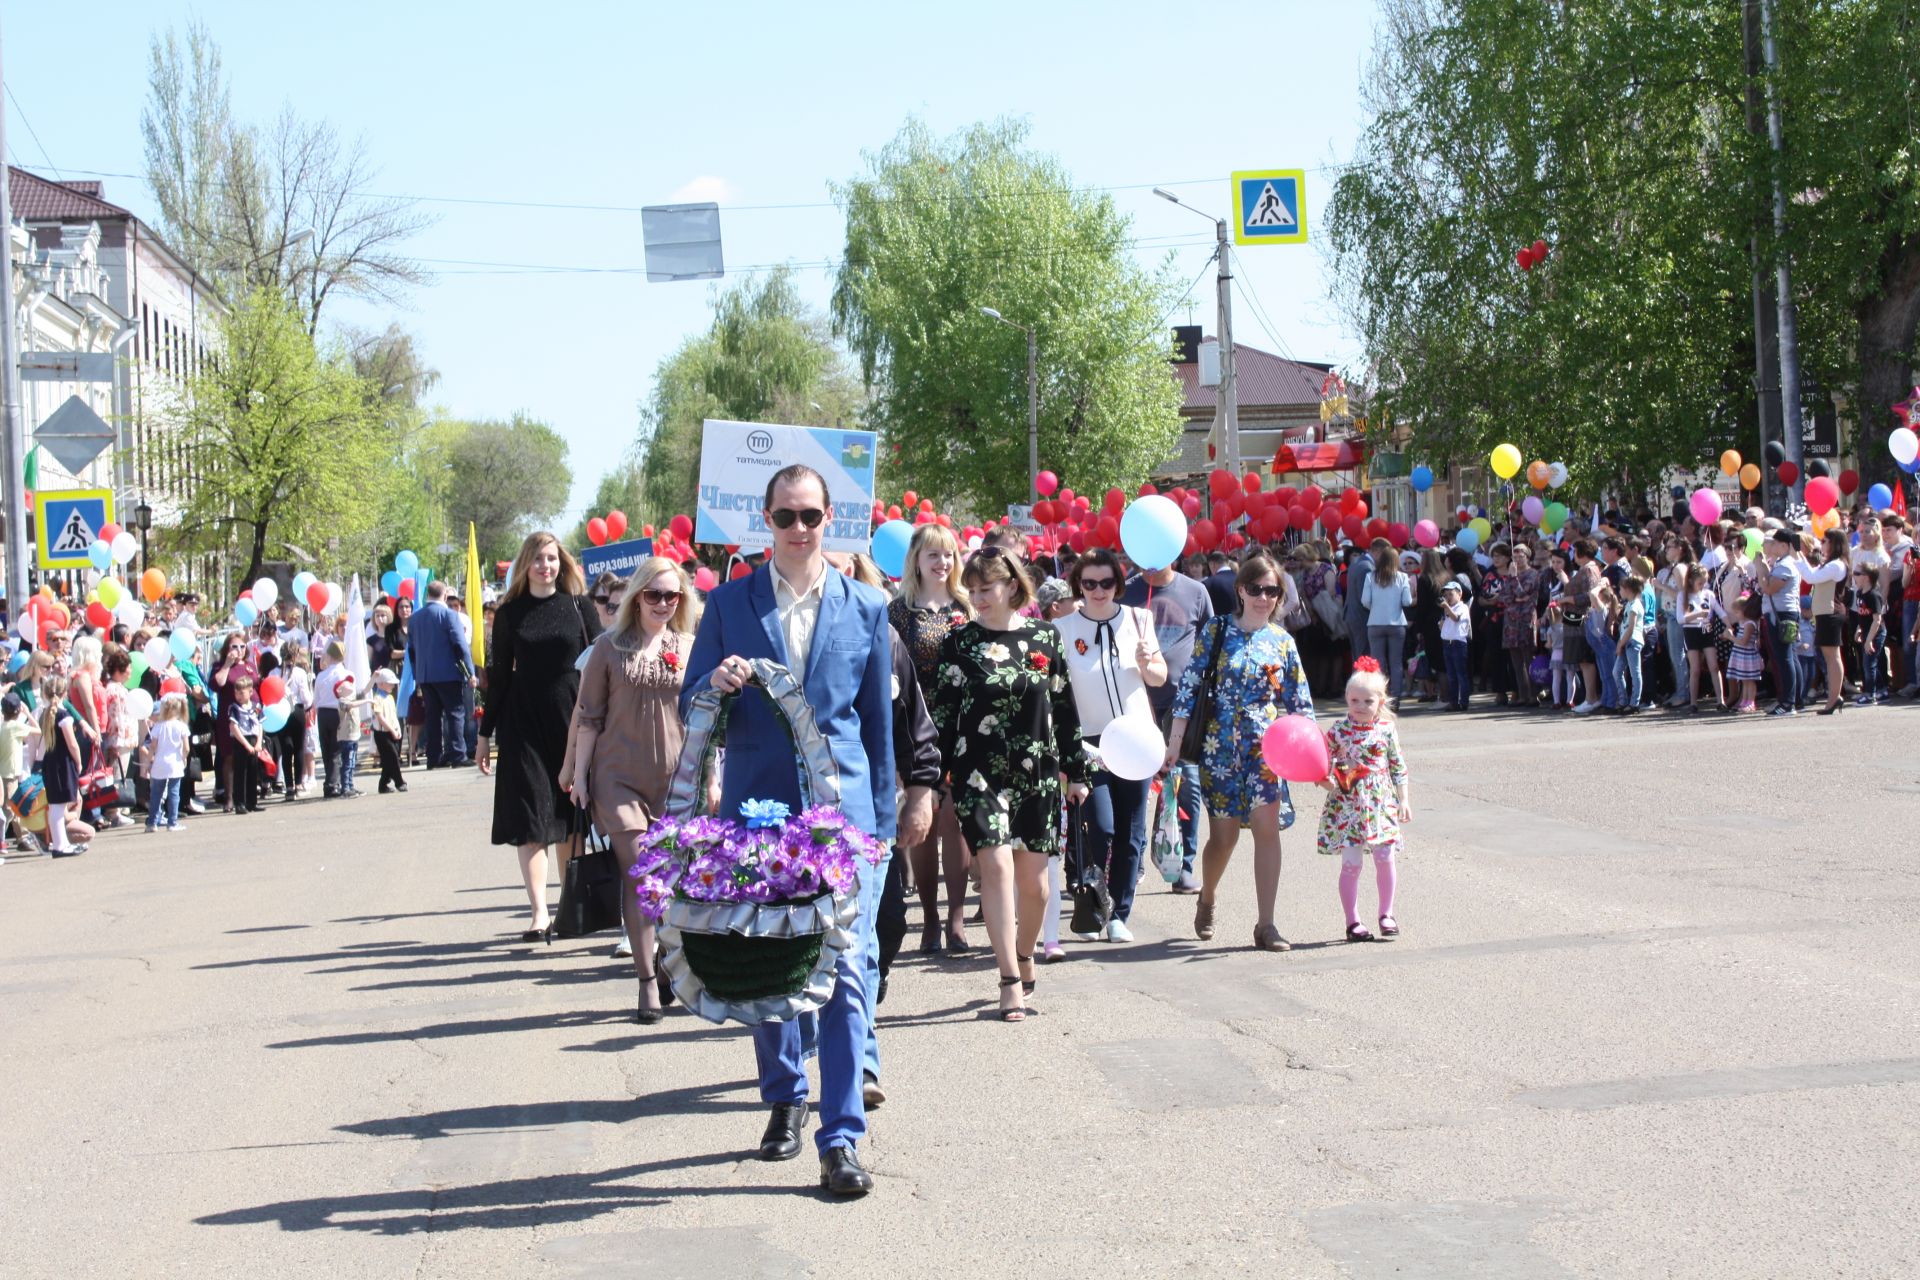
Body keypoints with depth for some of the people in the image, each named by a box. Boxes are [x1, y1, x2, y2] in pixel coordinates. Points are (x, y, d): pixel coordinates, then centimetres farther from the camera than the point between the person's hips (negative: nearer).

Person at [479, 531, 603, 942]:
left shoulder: (579, 606, 3)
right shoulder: (510, 613, 5)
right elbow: (498, 674, 8)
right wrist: (485, 733, 6)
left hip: (573, 716, 0)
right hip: (524, 719, 0)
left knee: (571, 816, 6)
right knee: (530, 817, -6)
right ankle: (539, 912, -8)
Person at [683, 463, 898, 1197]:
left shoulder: (865, 609, 6)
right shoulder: (729, 605, 6)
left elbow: (879, 721, 11)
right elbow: (692, 708, 8)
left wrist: (882, 822, 10)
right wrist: (716, 686, -15)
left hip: (842, 809, -1)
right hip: (757, 808, 1)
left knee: (844, 971, -8)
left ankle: (841, 1139, -7)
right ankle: (784, 1100, 31)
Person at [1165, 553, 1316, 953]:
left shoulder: (1282, 642, 6)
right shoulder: (1217, 631, 0)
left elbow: (1300, 702, 10)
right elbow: (1189, 687, -1)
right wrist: (1175, 742, -5)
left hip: (1266, 748, 1)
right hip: (1220, 746, -1)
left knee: (1267, 826, -9)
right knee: (1223, 834, 3)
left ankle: (1266, 924, -3)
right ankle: (1207, 897, 33)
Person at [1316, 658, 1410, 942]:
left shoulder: (1386, 729, 2)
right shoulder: (1339, 730, -1)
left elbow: (1398, 766, 8)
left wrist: (1403, 800, 7)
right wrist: (1326, 781, -16)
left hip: (1381, 804, 1)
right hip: (1348, 806, -1)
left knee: (1384, 859, 2)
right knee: (1351, 863, -2)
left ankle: (1386, 913, 21)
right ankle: (1353, 921, 7)